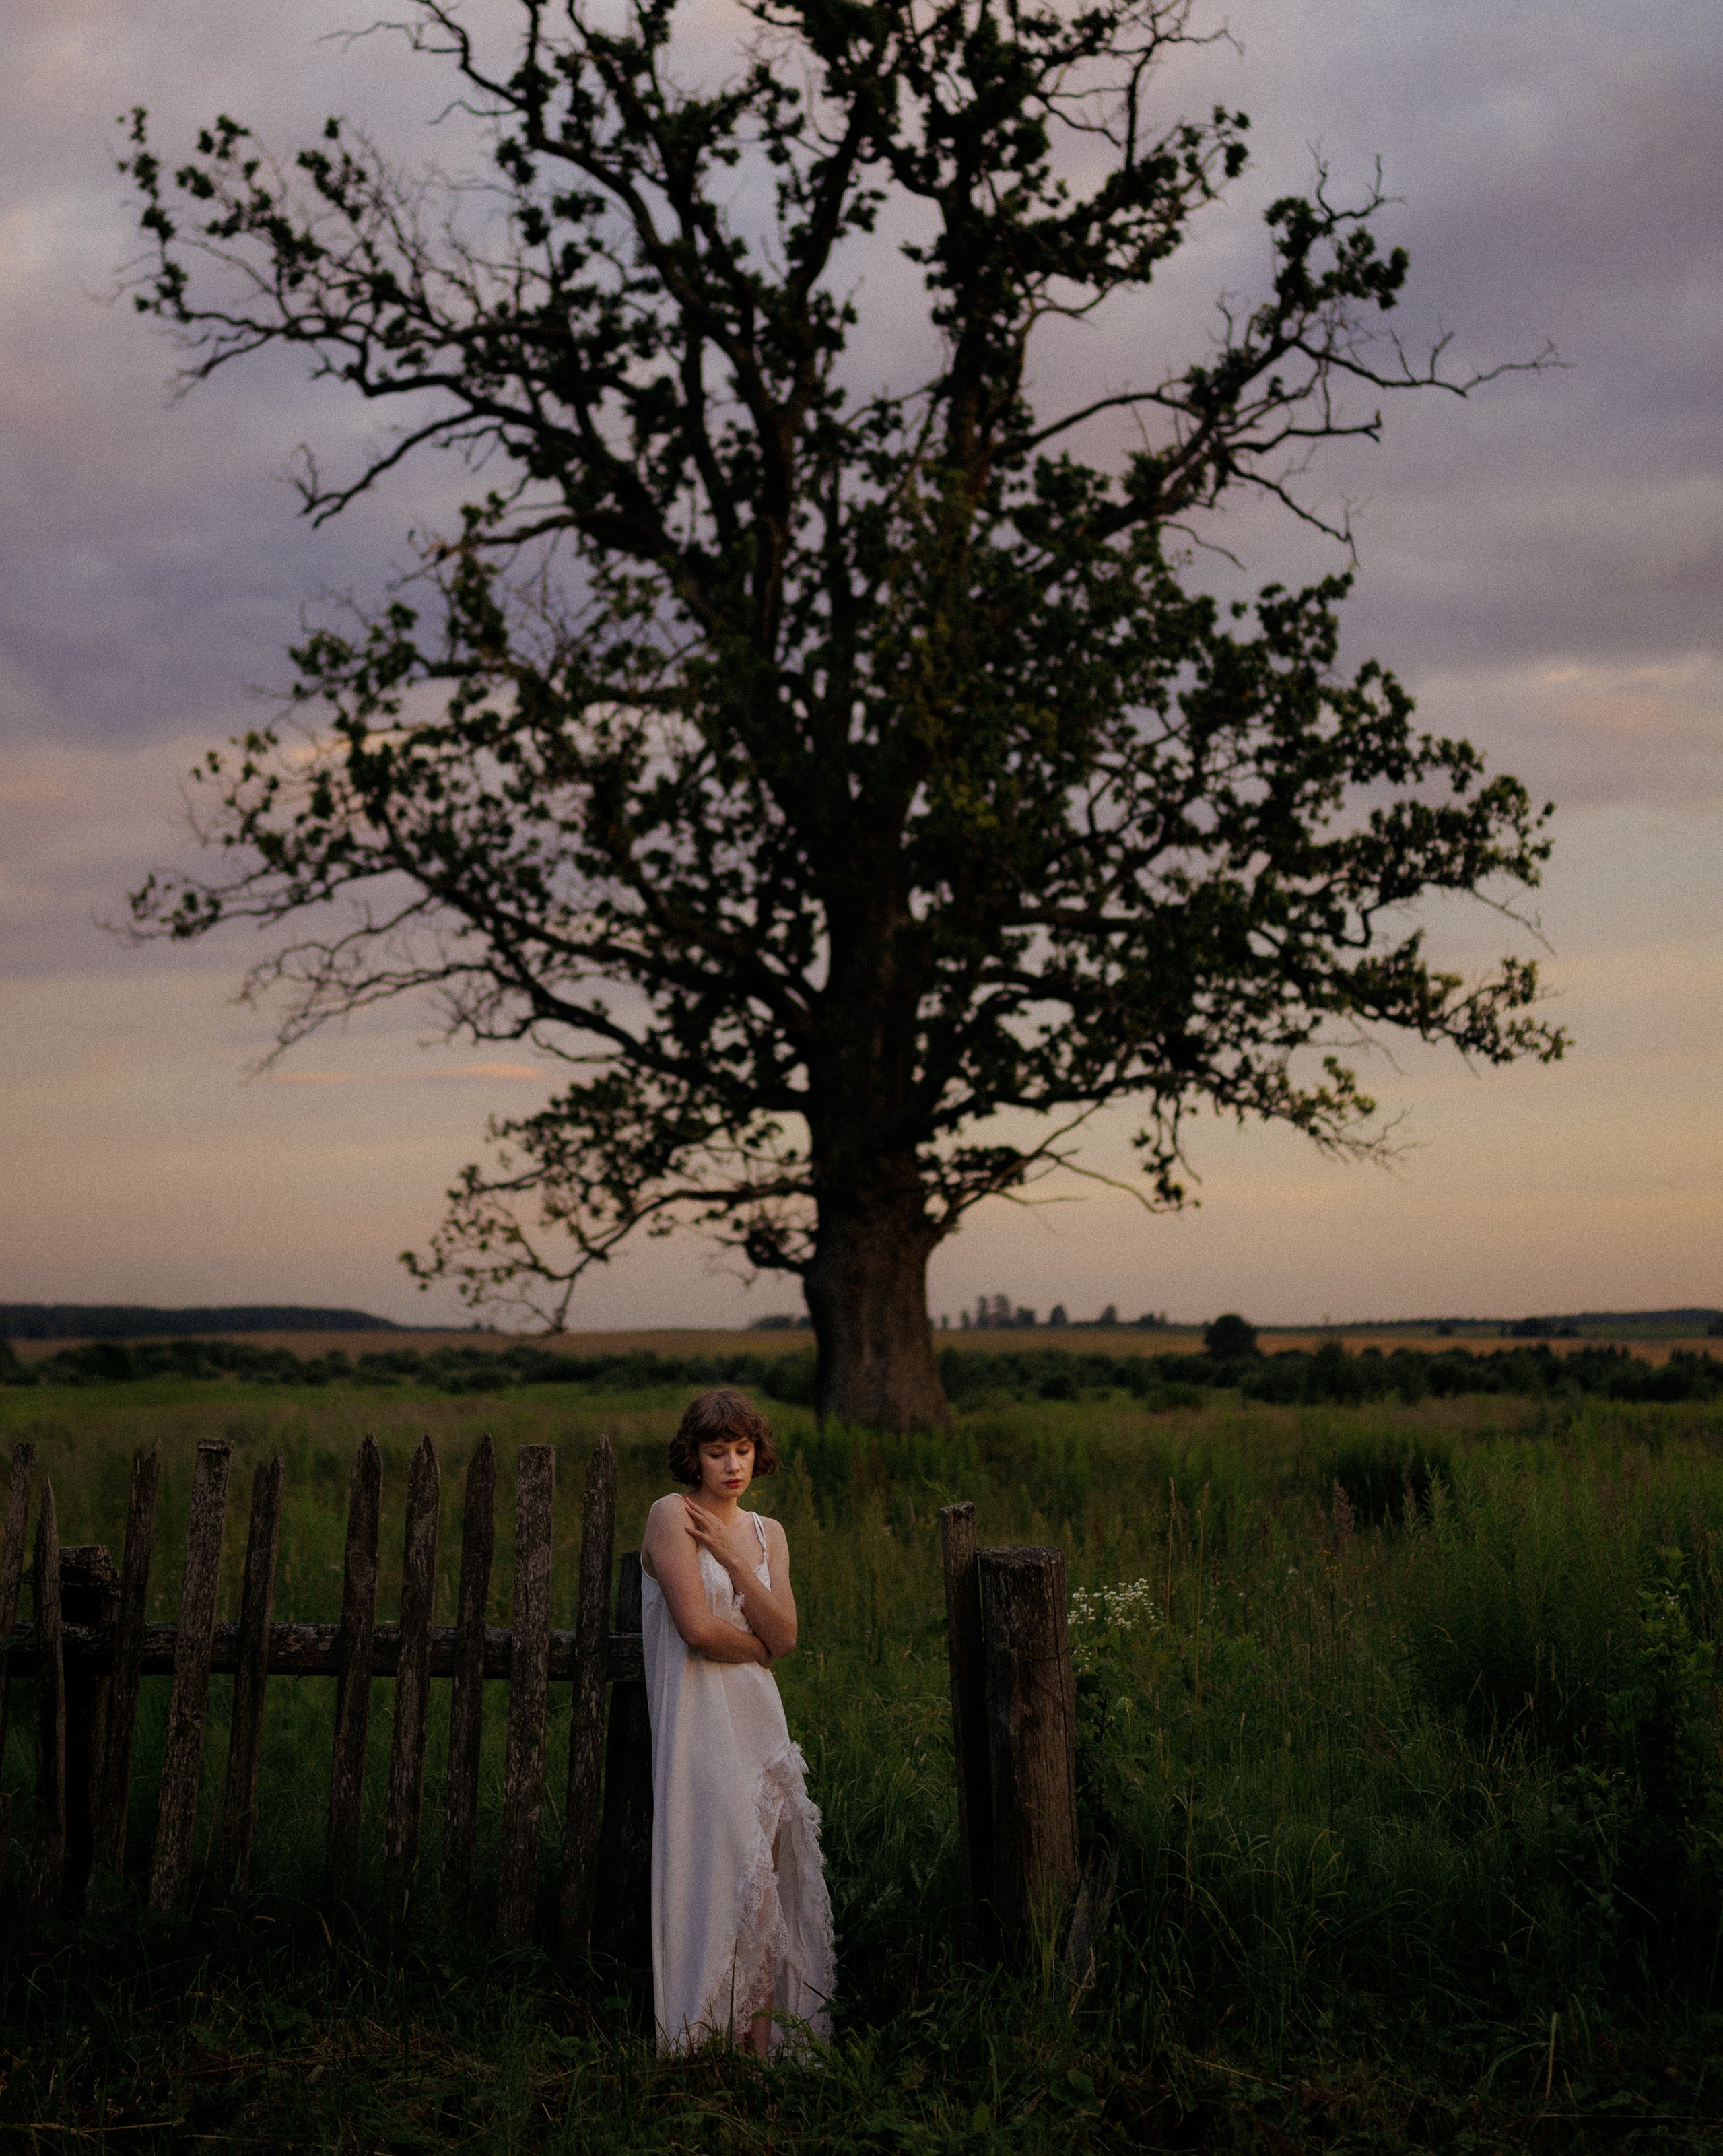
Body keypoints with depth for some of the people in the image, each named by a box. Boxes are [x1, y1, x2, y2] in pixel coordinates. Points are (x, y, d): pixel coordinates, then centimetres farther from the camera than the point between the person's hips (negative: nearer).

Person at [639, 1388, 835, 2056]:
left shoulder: (766, 1534, 14)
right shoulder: (671, 1516, -5)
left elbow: (784, 1636, 1)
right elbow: (697, 1628, -15)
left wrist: (732, 1560, -8)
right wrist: (758, 1646, 2)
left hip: (760, 1717, 6)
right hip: (700, 1719, -6)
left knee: (766, 1884, 3)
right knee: (731, 1879, -9)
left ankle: (763, 2047, 7)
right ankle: (712, 2046, -1)